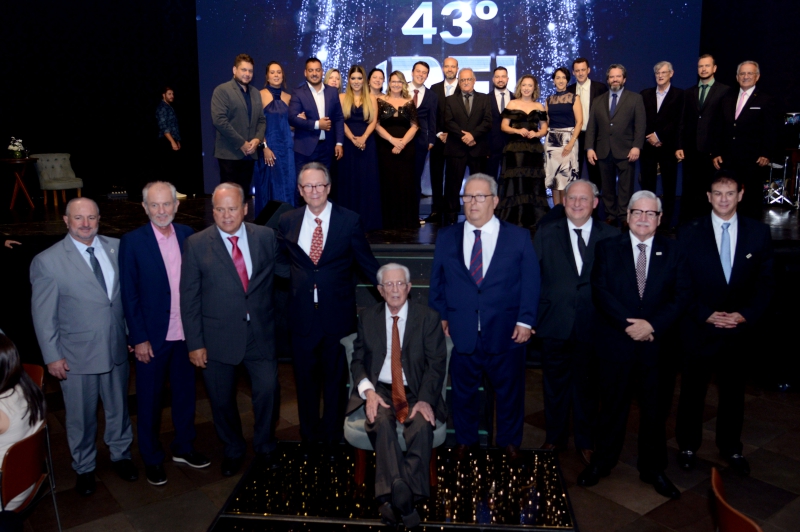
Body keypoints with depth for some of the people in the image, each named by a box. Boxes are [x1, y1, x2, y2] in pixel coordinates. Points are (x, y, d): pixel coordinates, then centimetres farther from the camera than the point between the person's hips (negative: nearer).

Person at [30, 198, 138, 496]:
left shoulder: (116, 248, -2)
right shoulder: (47, 261, -10)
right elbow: (43, 314, -6)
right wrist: (52, 357, -7)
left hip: (117, 349, 3)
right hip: (76, 357, -3)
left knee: (118, 408, 20)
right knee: (81, 417, 15)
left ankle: (120, 455, 43)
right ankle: (84, 468, 37)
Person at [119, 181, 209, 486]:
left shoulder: (187, 235, 1)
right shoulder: (132, 242, -9)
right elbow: (129, 295, -9)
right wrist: (139, 339, -11)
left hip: (185, 334, 4)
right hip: (152, 337, -3)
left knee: (185, 392, 17)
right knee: (150, 400, 11)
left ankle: (184, 447, 37)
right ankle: (152, 459, 30)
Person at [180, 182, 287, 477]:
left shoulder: (266, 236, -2)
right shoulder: (196, 244, -7)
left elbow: (283, 269, 11)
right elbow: (189, 298, -5)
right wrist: (195, 343, -7)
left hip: (260, 334, 1)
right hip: (218, 336, -1)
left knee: (267, 390, 5)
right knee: (222, 399, 14)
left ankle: (264, 446, 33)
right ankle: (233, 450, 39)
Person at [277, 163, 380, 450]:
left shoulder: (349, 220, -5)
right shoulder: (287, 221, 3)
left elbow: (367, 262, -1)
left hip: (338, 314, -2)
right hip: (302, 313, 2)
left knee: (335, 377, 14)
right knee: (305, 376, 16)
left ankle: (332, 436, 34)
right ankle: (309, 435, 36)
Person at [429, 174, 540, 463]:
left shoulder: (519, 237, 0)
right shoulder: (446, 237, 5)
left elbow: (531, 282, -2)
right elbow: (437, 282, 8)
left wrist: (525, 320, -9)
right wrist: (440, 316, 0)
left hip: (506, 332, -1)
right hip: (461, 331, 1)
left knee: (510, 391, 15)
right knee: (463, 391, 16)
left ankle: (509, 441, 39)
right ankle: (465, 440, 39)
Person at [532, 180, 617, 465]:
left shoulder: (611, 236, 1)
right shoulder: (546, 235, 4)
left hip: (593, 326, 0)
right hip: (555, 324, 1)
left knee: (587, 385, 13)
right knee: (555, 385, 13)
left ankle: (585, 441, 32)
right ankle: (555, 437, 32)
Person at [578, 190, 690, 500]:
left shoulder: (673, 252, 4)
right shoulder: (608, 248, 1)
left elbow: (680, 296, -3)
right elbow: (600, 292, -8)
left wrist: (652, 326, -16)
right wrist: (629, 324, -18)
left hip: (657, 344, 1)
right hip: (615, 344, -1)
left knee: (655, 410, 12)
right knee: (612, 406, 11)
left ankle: (653, 469, 30)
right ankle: (602, 462, 29)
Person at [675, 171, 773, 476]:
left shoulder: (759, 233, 1)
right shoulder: (689, 233, -5)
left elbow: (765, 282, 1)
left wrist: (745, 315, -11)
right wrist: (706, 314, -14)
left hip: (740, 330, 2)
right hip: (700, 329, -2)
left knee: (733, 393, 16)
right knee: (692, 392, 11)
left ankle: (731, 448, 35)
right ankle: (688, 446, 29)